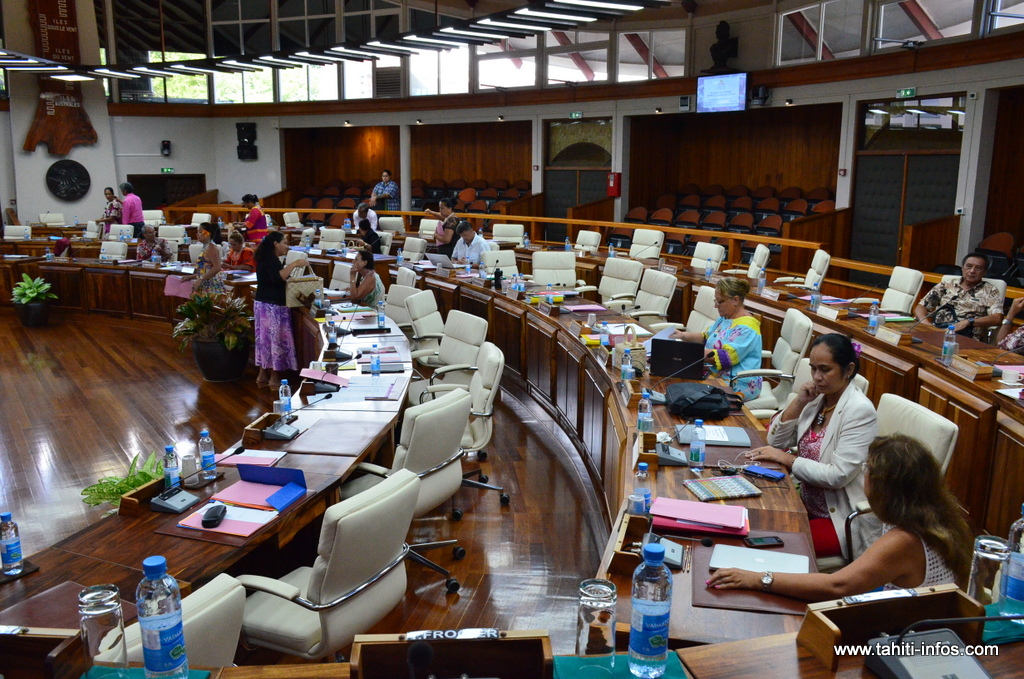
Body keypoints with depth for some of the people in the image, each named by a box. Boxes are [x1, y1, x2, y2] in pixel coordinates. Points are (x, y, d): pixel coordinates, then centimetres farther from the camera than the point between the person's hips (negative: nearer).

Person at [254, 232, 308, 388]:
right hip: (272, 306, -10)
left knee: (265, 338, 12)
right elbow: (278, 278, -31)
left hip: (263, 303, 10)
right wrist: (294, 264, -30)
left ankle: (263, 375, 18)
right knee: (275, 338, -5)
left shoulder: (267, 258, 16)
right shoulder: (271, 259, -15)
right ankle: (274, 378, 0)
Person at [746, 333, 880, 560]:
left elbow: (838, 476, -25)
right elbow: (776, 441, 3)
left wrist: (786, 459, -20)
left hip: (843, 521, -7)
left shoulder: (860, 411, -19)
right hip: (810, 506, 7)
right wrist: (798, 403, -8)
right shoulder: (817, 399, 4)